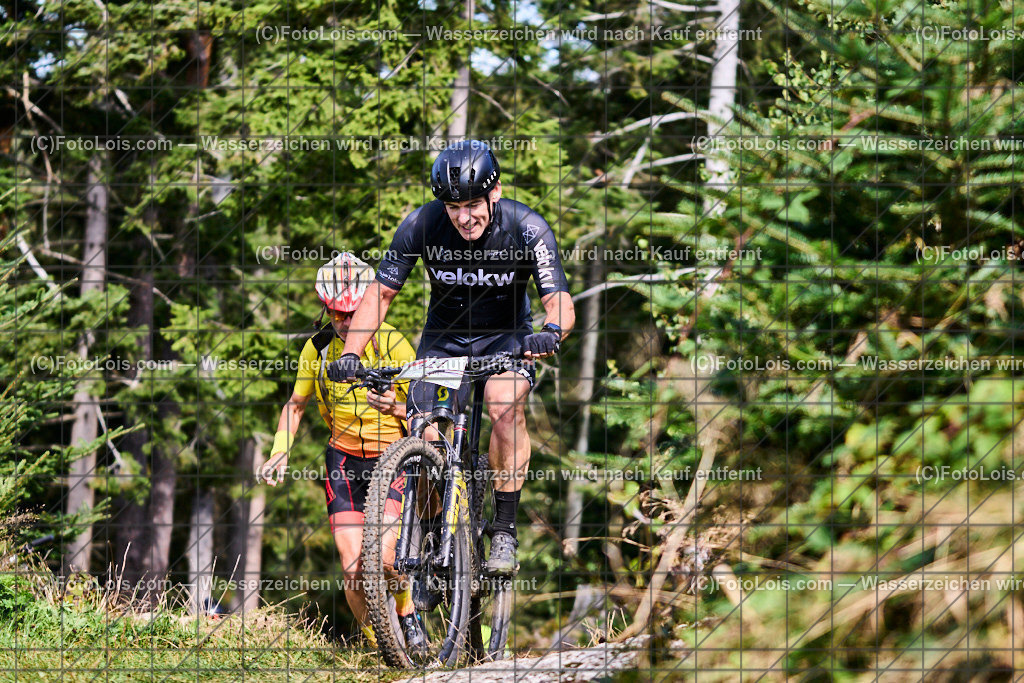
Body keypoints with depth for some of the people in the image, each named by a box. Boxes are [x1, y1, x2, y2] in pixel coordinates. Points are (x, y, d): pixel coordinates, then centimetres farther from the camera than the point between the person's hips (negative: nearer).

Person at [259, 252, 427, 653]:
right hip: (345, 458, 3)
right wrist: (280, 451, 0)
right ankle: (378, 646, 11)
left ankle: (406, 614, 5)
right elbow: (296, 405, 13)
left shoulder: (391, 343, -12)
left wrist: (396, 407, -29)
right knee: (354, 570, -9)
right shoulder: (318, 349, -1)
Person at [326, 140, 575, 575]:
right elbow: (381, 293, -12)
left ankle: (505, 532, -23)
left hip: (506, 335, -2)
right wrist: (350, 354, -25)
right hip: (444, 335, 2)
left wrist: (550, 332, -52)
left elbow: (561, 303, -29)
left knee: (505, 403, -32)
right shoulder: (421, 226, -21)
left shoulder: (527, 229, -24)